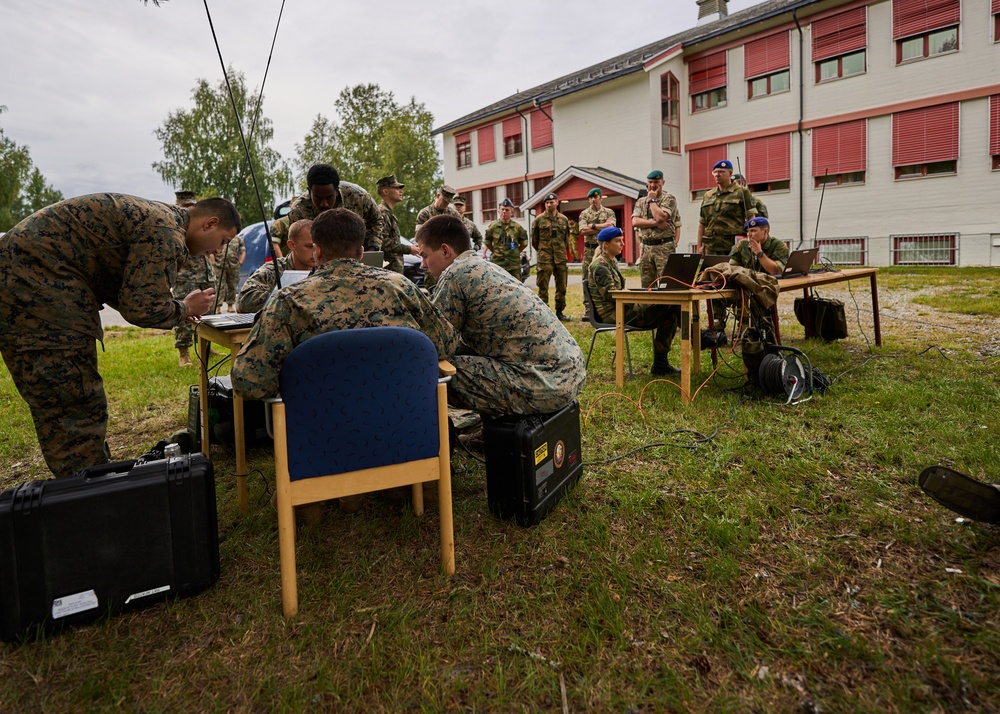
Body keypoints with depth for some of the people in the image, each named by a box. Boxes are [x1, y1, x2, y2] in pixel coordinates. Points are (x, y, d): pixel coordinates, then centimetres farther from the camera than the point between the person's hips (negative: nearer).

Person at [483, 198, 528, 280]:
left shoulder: (517, 227, 1)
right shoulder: (492, 226, 0)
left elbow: (524, 243, 14)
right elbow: (487, 242, 13)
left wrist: (516, 252, 10)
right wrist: (495, 252, 11)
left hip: (514, 264, 0)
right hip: (497, 263, 0)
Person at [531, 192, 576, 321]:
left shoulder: (564, 219, 9)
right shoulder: (539, 219, 0)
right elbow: (534, 239, 6)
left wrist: (563, 250, 16)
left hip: (561, 257, 3)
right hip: (544, 258, -3)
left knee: (561, 286, 7)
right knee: (543, 286, -2)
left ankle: (559, 311, 18)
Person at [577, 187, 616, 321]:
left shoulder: (609, 212, 7)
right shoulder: (584, 214, 8)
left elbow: (611, 226, -11)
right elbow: (583, 231, -7)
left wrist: (593, 226, -9)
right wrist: (603, 227, -8)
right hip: (589, 250, 1)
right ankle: (588, 310, 4)